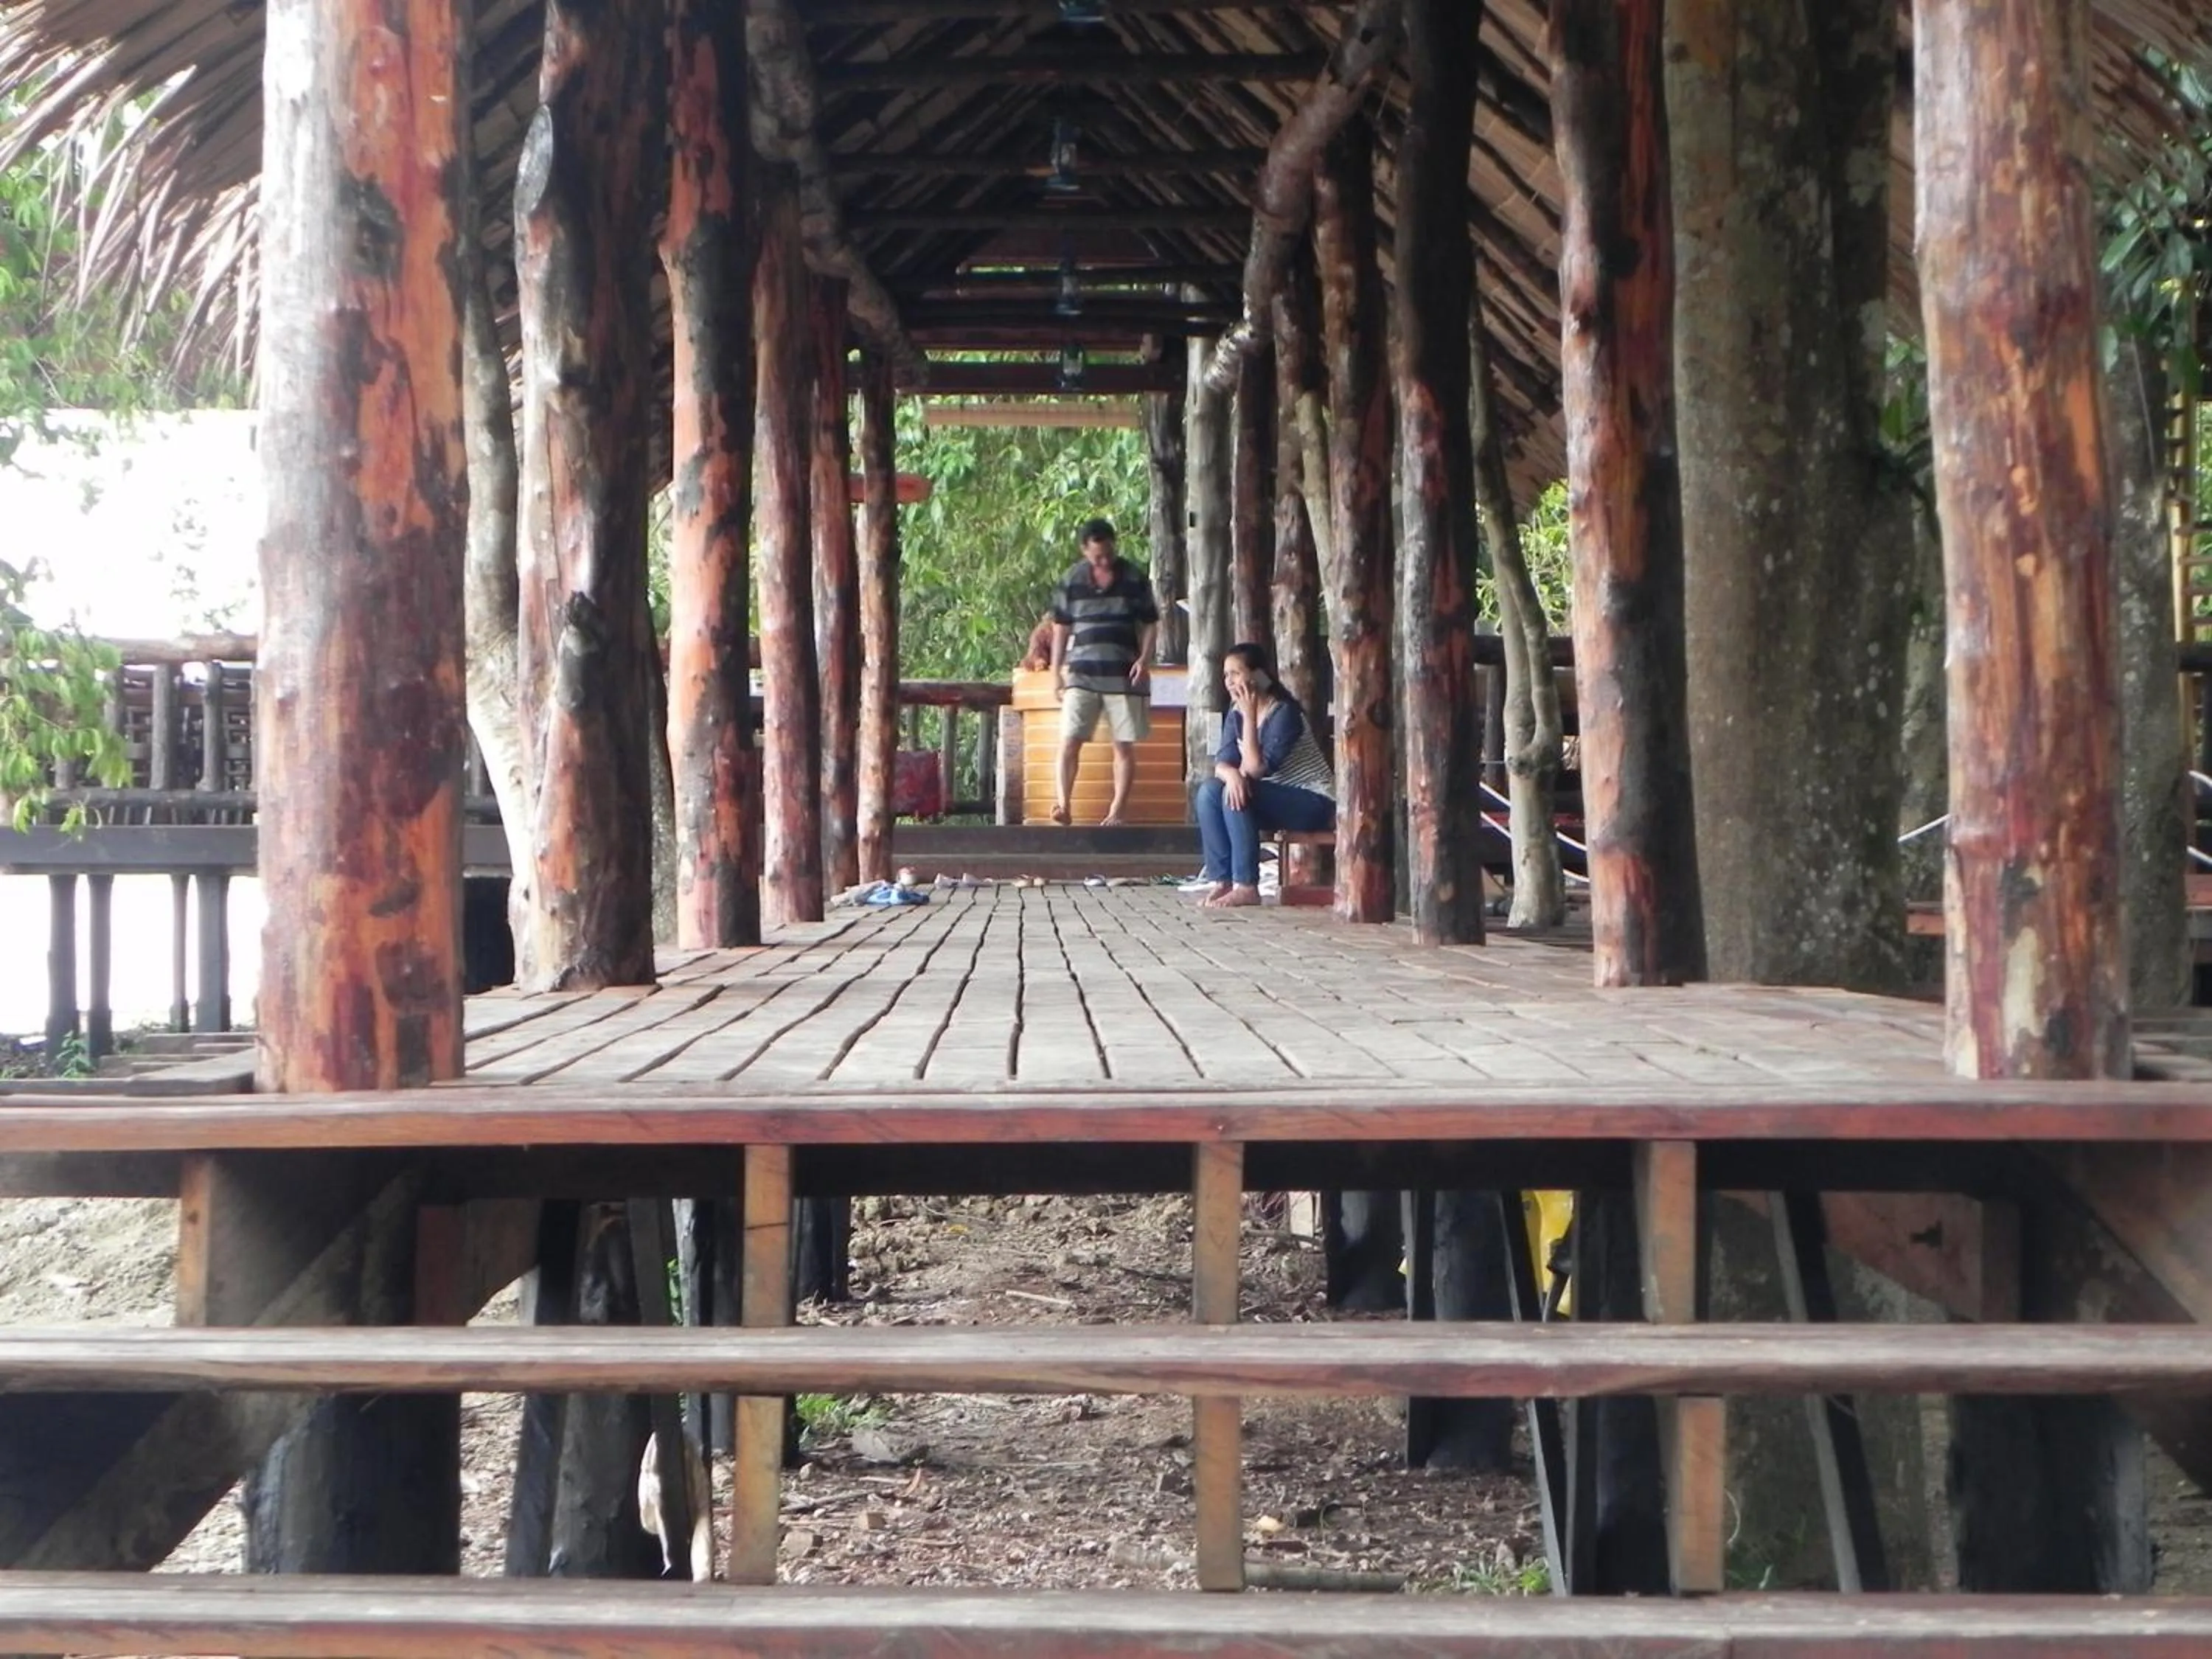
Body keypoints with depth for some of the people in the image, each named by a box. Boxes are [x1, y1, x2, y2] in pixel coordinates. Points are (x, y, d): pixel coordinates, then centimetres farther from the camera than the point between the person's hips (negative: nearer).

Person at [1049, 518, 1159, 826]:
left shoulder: (1136, 580, 2)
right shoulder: (1071, 582, 4)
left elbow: (1150, 624, 7)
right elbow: (1061, 629, 10)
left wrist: (1145, 658, -10)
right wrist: (1056, 673, 6)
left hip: (1124, 676, 0)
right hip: (1082, 675, 0)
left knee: (1125, 745, 2)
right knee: (1069, 742, -10)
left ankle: (1118, 810, 10)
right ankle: (1062, 806, -13)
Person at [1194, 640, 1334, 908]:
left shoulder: (1284, 712, -20)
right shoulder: (1235, 713, 3)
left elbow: (1257, 768, -27)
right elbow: (1222, 762, -4)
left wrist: (1250, 717, -28)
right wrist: (1231, 774, -28)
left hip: (1313, 803, -8)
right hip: (1272, 800, 8)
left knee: (1238, 795, -29)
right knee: (1209, 791, -13)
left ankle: (1246, 887, -27)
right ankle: (1222, 881, -14)